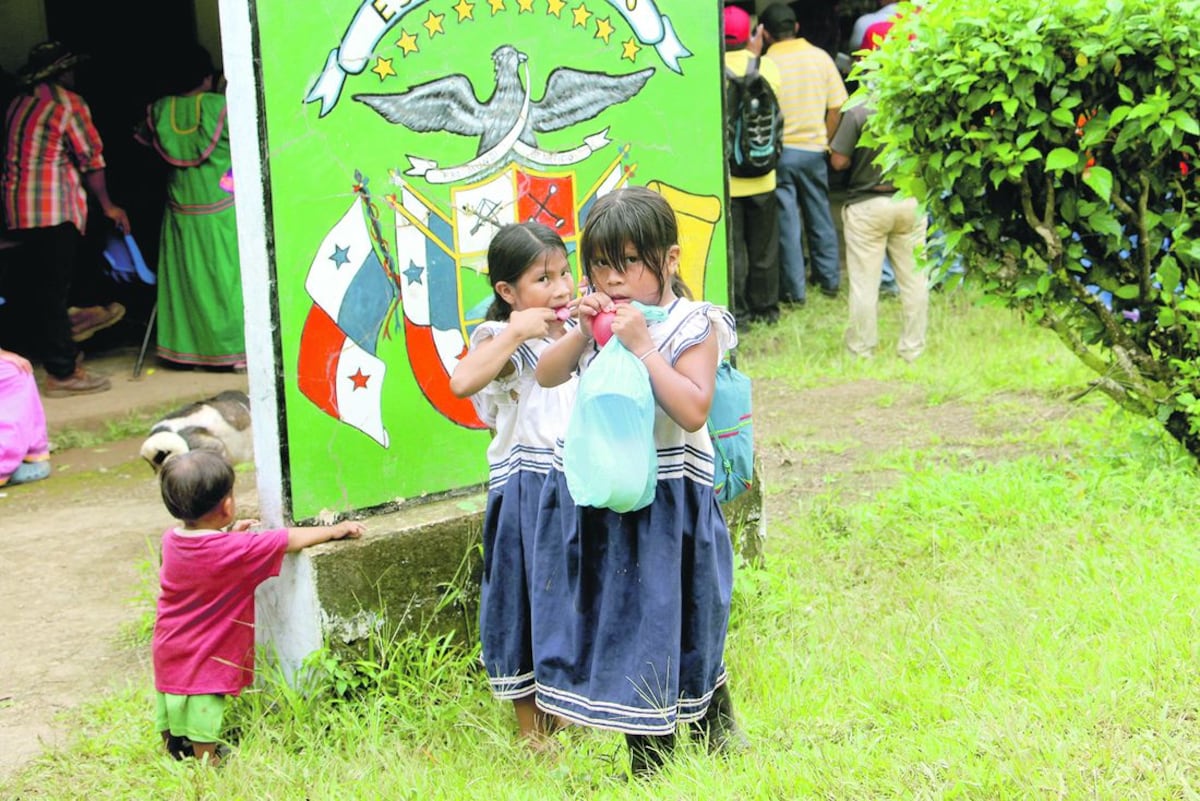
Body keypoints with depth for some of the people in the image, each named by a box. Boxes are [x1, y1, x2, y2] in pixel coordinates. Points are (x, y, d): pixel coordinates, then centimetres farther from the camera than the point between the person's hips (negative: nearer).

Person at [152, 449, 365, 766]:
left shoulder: (171, 539, -4)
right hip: (204, 657, -7)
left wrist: (229, 534, 17)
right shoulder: (234, 550, -23)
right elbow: (291, 540, -9)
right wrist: (336, 530, 3)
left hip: (167, 652, 7)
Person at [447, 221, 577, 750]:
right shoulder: (505, 341, -13)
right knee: (525, 596, 3)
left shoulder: (576, 334, 9)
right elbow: (462, 381, -34)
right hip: (525, 491, -6)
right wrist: (515, 333, -31)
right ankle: (530, 729, 17)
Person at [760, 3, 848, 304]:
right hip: (814, 149, 3)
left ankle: (794, 289, 7)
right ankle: (829, 279, 25)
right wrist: (825, 142, 12)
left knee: (786, 222, 3)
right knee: (820, 216, 16)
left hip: (779, 151, -3)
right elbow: (836, 108, 1)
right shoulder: (820, 57, -1)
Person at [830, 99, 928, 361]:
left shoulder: (858, 113, -15)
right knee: (914, 280, 12)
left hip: (868, 205, -3)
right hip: (911, 202, 3)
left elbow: (839, 161, -13)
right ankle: (913, 350, 19)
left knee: (864, 283, 5)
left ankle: (862, 351, 11)